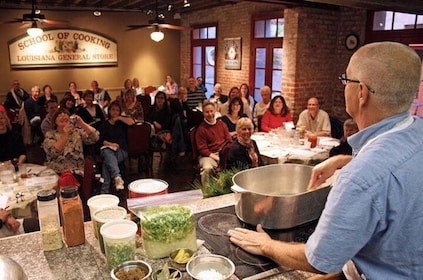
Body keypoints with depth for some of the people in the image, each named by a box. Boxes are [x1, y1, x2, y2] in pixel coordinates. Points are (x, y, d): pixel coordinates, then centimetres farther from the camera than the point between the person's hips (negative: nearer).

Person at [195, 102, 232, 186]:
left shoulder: (222, 124, 13)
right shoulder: (201, 129, -2)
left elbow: (229, 140, 15)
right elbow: (202, 149, -5)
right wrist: (216, 158, -17)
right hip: (208, 155, -4)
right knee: (207, 168, -36)